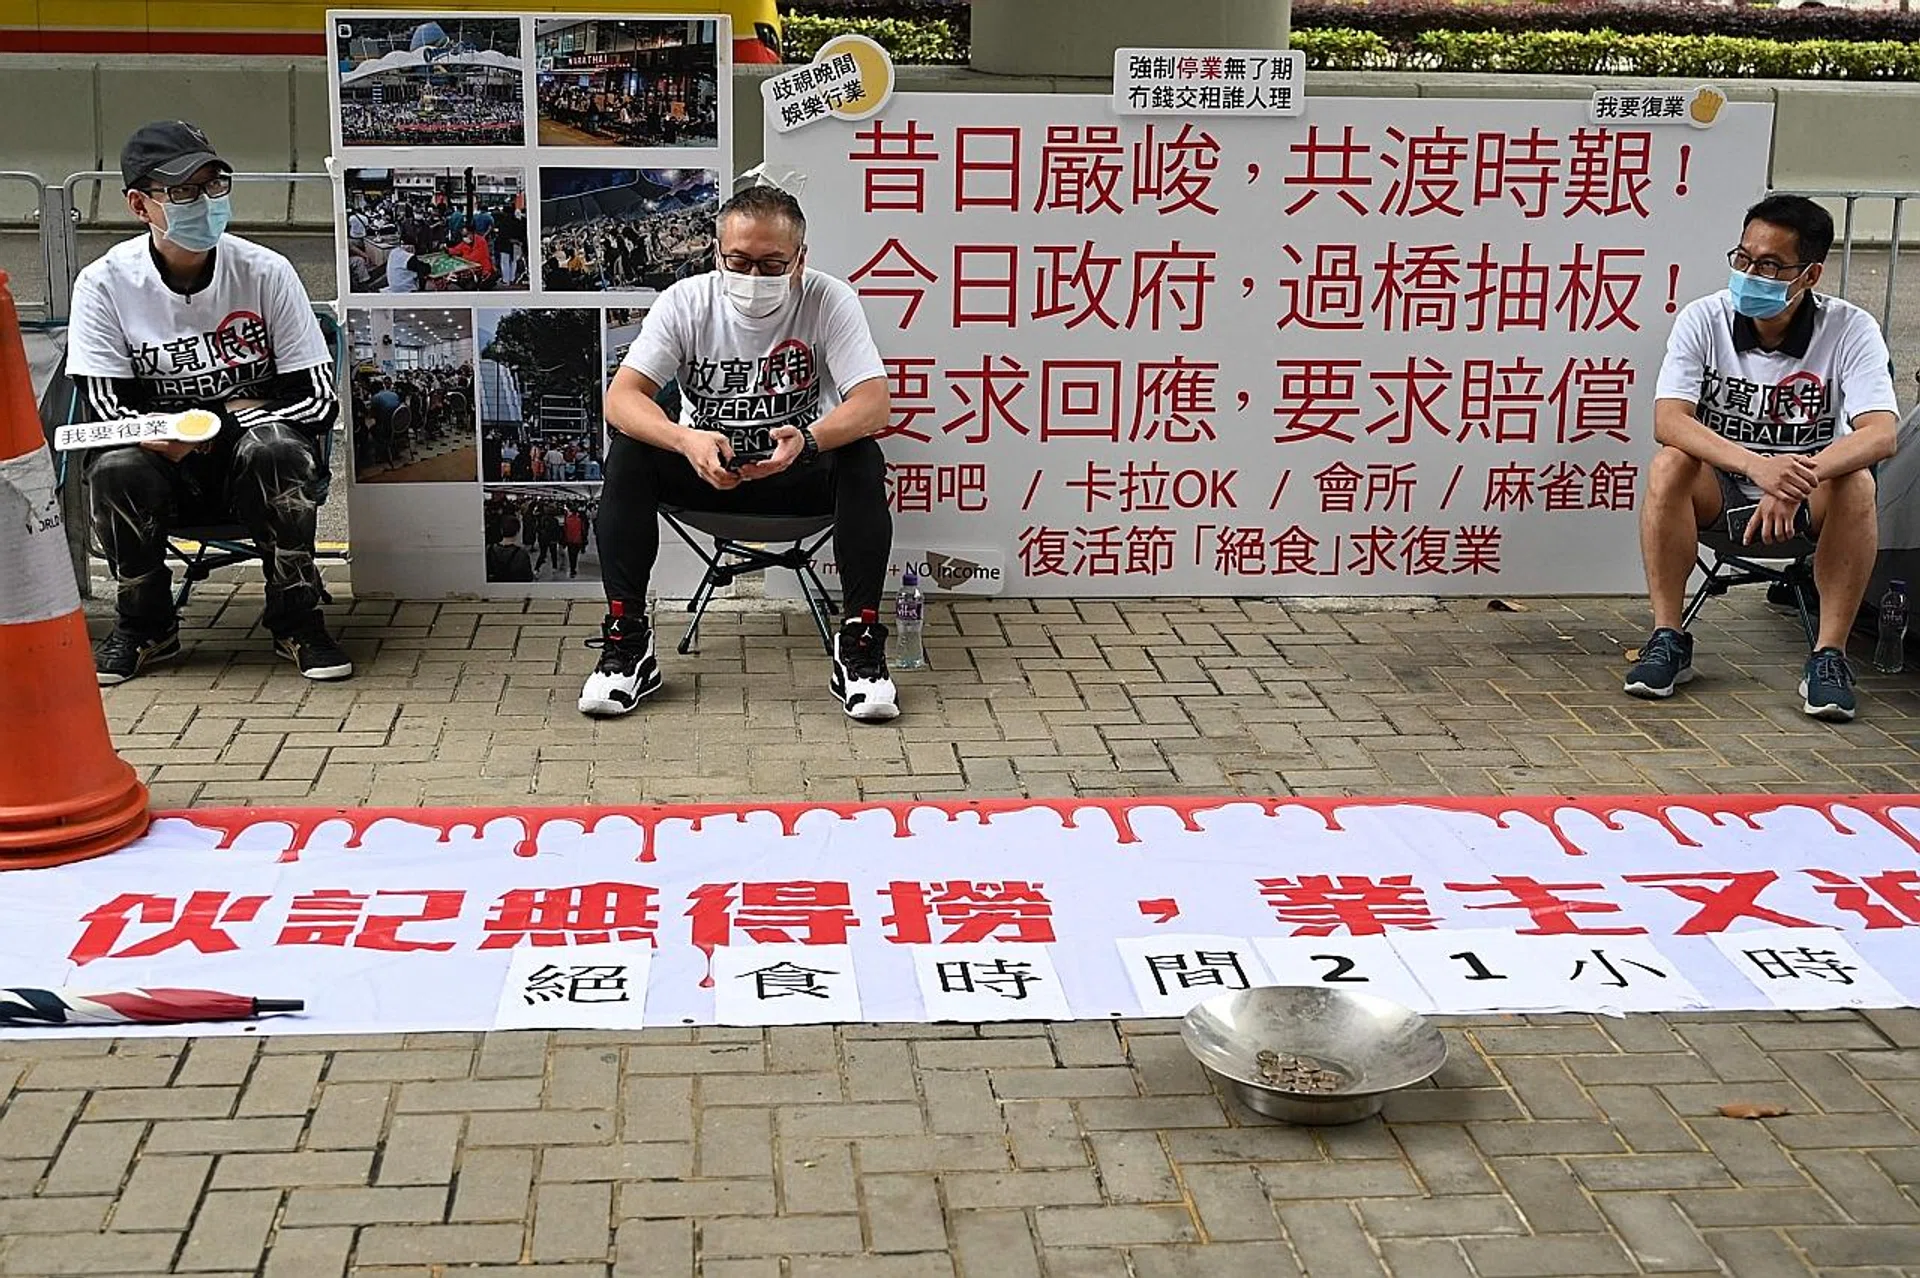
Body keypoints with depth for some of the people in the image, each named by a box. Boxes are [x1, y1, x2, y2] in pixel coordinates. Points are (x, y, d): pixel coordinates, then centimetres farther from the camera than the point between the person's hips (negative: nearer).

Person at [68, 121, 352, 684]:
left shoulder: (265, 272, -8)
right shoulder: (104, 284, -7)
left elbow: (320, 400, -9)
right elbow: (107, 408, -10)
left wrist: (227, 424, -19)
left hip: (251, 453, 0)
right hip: (166, 468, 1)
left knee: (273, 449, -34)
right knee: (116, 467, -31)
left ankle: (296, 620, -15)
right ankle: (145, 625, -6)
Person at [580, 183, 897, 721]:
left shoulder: (829, 300, -15)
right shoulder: (685, 303, -12)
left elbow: (874, 403, -25)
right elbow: (621, 397, -21)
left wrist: (807, 441, -46)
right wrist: (686, 440, -42)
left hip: (799, 473, -1)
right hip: (705, 470, 1)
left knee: (863, 459, -31)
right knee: (628, 454, -26)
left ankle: (860, 646, -26)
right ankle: (626, 642, -21)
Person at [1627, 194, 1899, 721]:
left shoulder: (1850, 330, -14)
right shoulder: (1702, 320, -11)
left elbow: (1880, 434, -26)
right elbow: (1668, 420, -25)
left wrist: (1799, 480, -45)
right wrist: (1757, 465, -43)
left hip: (1809, 498, 0)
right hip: (1721, 486, 1)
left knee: (1857, 483, -32)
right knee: (1669, 466, -30)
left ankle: (1829, 655, -24)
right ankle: (1668, 639, -21)